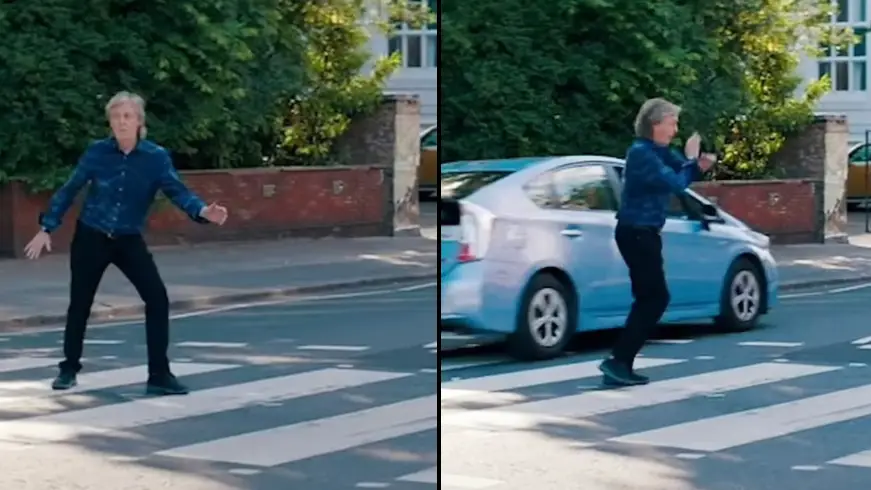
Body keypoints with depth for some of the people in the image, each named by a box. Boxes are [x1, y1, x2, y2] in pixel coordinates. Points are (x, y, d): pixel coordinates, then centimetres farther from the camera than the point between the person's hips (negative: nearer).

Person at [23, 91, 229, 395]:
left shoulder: (156, 157, -11)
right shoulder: (98, 152, -10)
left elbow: (177, 191, -18)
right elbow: (69, 190, -1)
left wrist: (202, 211, -38)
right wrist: (47, 228, -2)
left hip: (129, 241, 0)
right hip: (91, 237, 0)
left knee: (157, 298, -12)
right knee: (80, 303, 8)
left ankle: (159, 375, -5)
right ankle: (69, 368, 28)